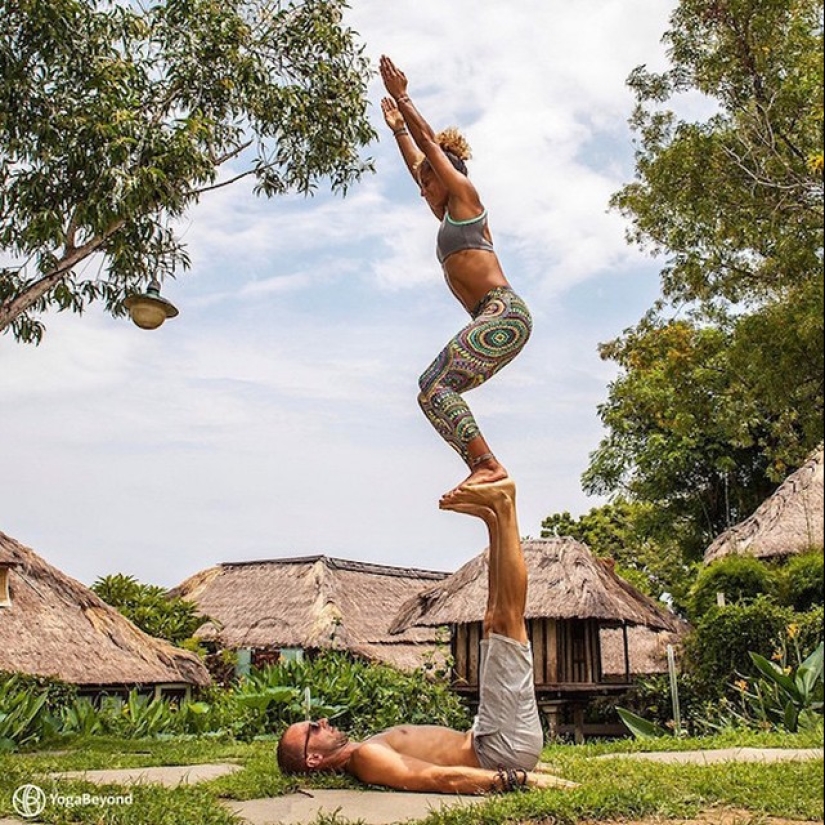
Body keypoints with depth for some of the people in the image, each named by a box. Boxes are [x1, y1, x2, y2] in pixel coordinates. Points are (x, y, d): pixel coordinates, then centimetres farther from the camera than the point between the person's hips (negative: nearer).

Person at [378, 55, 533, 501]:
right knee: (433, 391, 4)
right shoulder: (449, 214, 30)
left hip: (503, 313, -10)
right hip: (496, 321, 10)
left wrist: (402, 98, 15)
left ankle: (487, 464, -29)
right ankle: (484, 467, -3)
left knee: (434, 387, -21)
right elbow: (417, 163, 43)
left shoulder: (465, 195, 9)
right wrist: (397, 127, 52)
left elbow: (429, 143, 8)